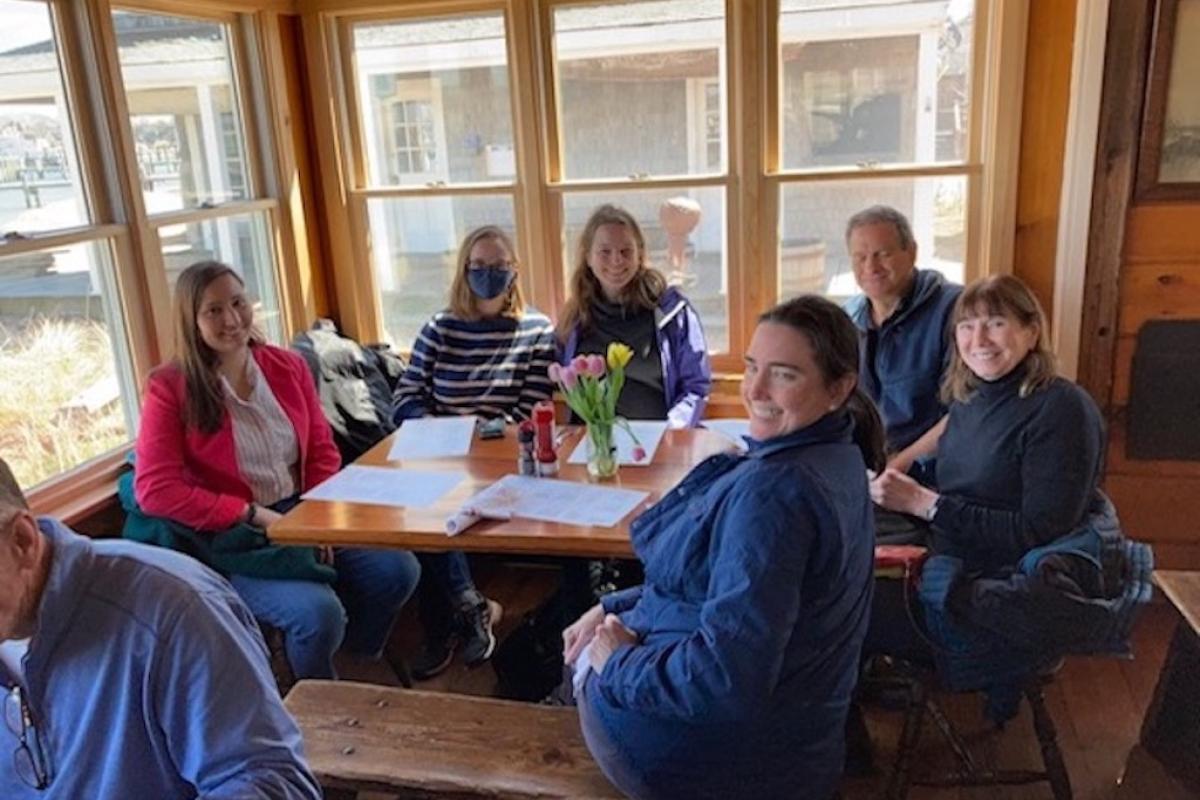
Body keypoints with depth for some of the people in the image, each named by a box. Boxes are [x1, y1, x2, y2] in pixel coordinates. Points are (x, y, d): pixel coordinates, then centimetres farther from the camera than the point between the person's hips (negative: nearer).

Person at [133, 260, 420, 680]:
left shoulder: (288, 366, 6)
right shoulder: (170, 388, -8)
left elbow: (323, 452, 9)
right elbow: (154, 491, -14)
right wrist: (254, 515, -18)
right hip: (229, 540, -5)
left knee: (398, 569, -14)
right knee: (318, 611, -28)